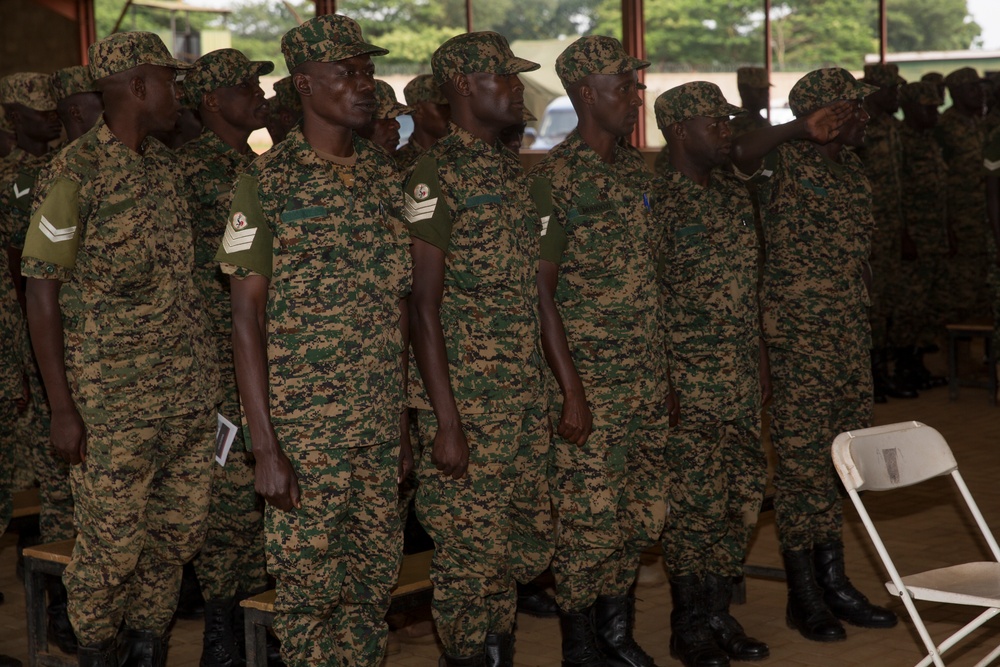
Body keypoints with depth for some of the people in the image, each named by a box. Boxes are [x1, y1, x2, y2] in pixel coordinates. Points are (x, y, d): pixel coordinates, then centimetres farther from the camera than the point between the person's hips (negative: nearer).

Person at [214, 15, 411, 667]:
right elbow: (247, 315, -9)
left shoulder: (386, 175, 8)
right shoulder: (268, 181, -8)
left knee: (375, 577, 12)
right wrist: (266, 447, -14)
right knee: (309, 580, 4)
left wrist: (403, 419, 11)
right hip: (304, 424, -5)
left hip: (380, 424, 5)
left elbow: (399, 306, 12)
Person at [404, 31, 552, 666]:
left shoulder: (514, 168, 13)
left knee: (529, 541, 14)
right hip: (467, 398, -8)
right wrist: (446, 423, -18)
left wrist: (553, 393, 16)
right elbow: (425, 304, -14)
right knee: (471, 548, 0)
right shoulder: (438, 172, -11)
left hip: (525, 396, 8)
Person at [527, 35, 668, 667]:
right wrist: (571, 392, -17)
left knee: (642, 512, 13)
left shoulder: (637, 170, 12)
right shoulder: (554, 178, -12)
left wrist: (662, 371, 15)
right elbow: (542, 289, -14)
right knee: (589, 516, 0)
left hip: (648, 376, 7)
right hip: (591, 379, -7)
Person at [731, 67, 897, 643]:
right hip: (799, 331, -8)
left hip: (852, 331, 8)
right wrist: (801, 129, -45)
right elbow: (742, 153, -32)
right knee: (803, 456, -4)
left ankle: (834, 580, 20)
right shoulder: (787, 163, -9)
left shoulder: (853, 169, 15)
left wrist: (864, 324, 19)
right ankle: (803, 595, 5)